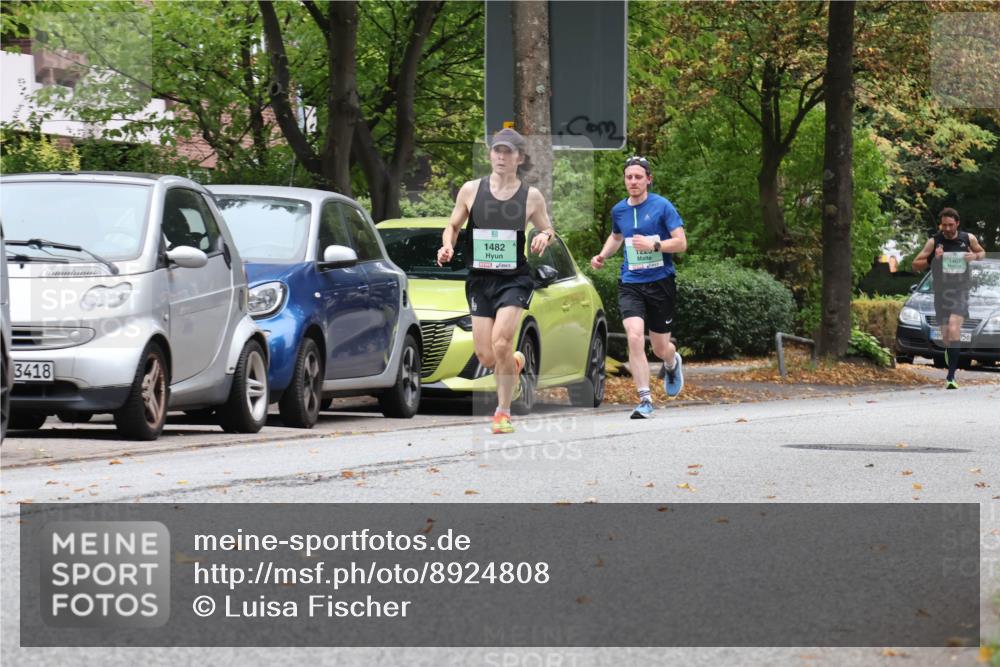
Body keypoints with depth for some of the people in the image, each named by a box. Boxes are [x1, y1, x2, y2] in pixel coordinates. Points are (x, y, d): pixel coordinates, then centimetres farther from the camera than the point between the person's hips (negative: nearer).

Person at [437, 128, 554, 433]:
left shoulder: (531, 197, 0)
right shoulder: (471, 190, 2)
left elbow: (548, 230, 12)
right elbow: (453, 226, 12)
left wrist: (544, 237, -12)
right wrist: (447, 247, -9)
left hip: (514, 279, -2)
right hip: (479, 279, 2)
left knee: (501, 344, -20)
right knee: (486, 357, -1)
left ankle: (503, 412, -4)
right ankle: (515, 362, 36)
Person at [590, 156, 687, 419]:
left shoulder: (662, 206, -7)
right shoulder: (618, 210, 7)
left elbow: (681, 243, -10)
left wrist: (654, 244, -24)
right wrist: (602, 256, 11)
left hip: (660, 282, -2)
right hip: (630, 284, 2)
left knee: (661, 348, 7)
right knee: (635, 338, -20)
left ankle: (672, 363, 46)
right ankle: (645, 399, -16)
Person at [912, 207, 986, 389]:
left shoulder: (968, 239, 0)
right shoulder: (934, 242, -3)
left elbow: (982, 253, 20)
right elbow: (916, 265, 1)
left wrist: (975, 256, -4)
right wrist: (931, 259, -17)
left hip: (961, 292, -1)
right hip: (941, 292, 1)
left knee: (954, 329, -22)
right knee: (946, 337, 5)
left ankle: (951, 377, -22)